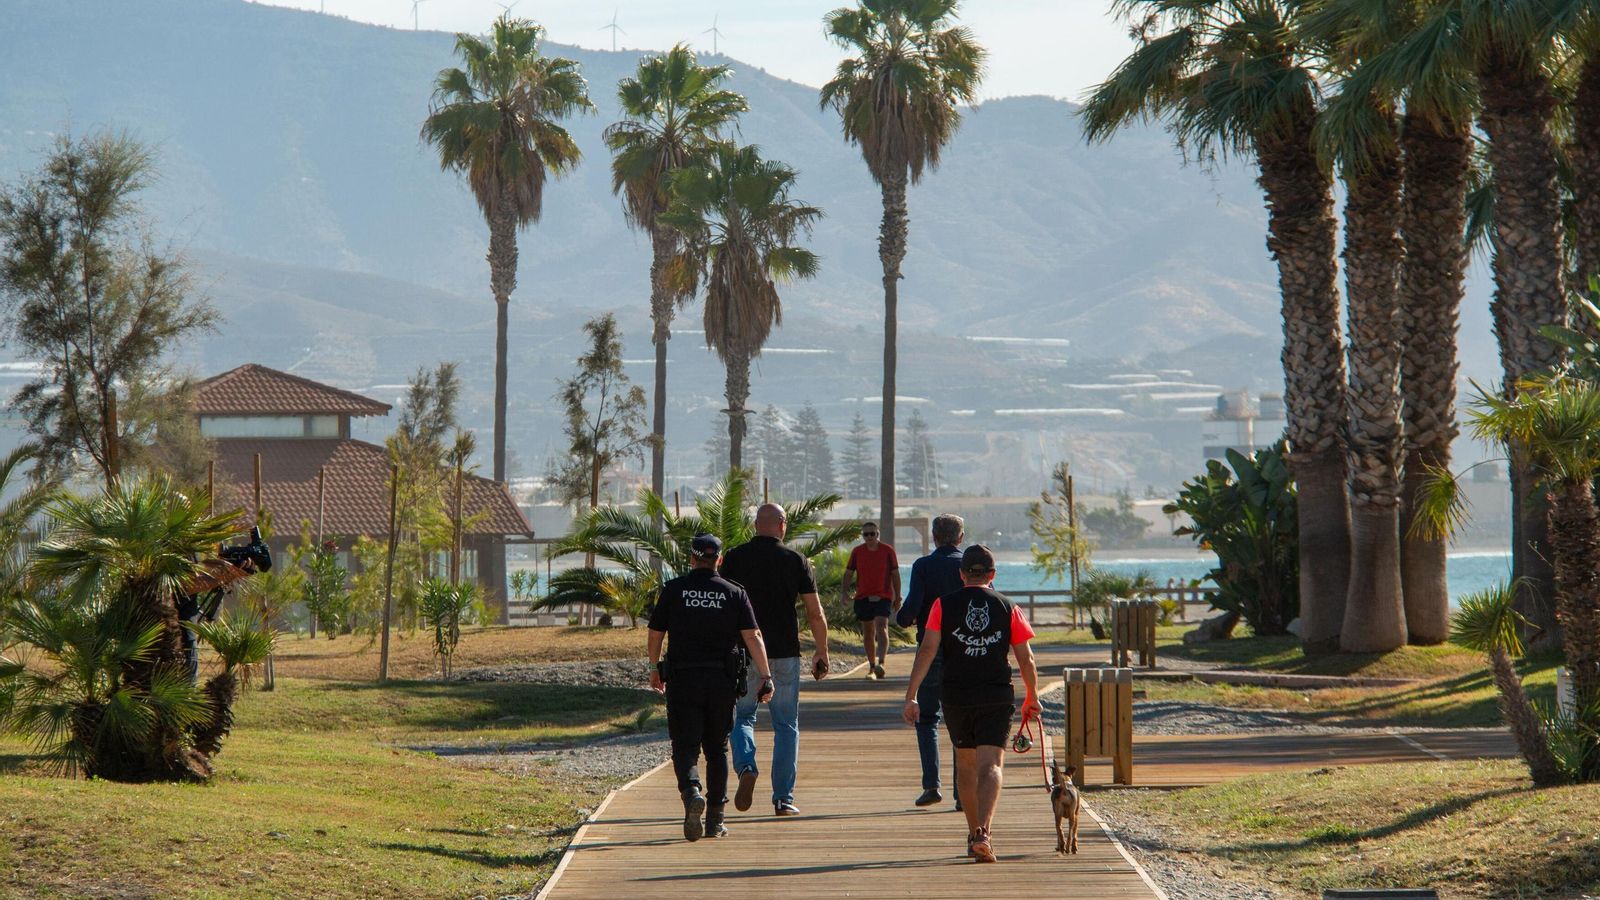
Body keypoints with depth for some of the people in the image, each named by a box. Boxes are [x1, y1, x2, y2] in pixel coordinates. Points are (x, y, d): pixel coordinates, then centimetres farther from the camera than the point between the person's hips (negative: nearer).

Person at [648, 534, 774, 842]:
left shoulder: (673, 590, -1)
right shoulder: (735, 593, 2)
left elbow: (655, 633, 4)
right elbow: (752, 636, -7)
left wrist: (654, 669, 19)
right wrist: (765, 676, -9)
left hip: (682, 678, -2)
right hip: (722, 680, 2)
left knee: (685, 746, 0)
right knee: (716, 748, 13)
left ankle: (691, 792, -31)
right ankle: (715, 819, 13)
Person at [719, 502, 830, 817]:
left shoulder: (735, 558, 0)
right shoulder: (795, 561, -2)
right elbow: (816, 614, -1)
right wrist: (822, 653, 11)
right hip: (784, 653, 0)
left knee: (743, 717, 15)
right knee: (786, 725, 9)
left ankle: (746, 767, -14)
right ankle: (783, 798, 6)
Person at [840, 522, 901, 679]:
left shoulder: (888, 551, 0)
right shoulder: (857, 552, 5)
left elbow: (895, 574, 5)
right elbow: (848, 573, 9)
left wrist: (897, 598, 4)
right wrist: (844, 591, -6)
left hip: (883, 597, -3)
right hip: (863, 597, 3)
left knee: (881, 626, -21)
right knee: (868, 633, 8)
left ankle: (881, 663, -32)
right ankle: (871, 668, 19)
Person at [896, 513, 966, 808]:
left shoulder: (923, 566, -5)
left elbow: (912, 607, -16)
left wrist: (902, 620, 6)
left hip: (932, 652, -1)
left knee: (926, 718, 12)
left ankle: (931, 784, -4)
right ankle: (962, 791, 2)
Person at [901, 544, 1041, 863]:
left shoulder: (944, 605, 3)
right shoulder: (1008, 608, 4)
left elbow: (927, 650, -7)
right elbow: (1026, 659, 4)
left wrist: (910, 696, -8)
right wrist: (1032, 698, 18)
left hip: (955, 698, 1)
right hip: (997, 697, -1)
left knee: (966, 763, 19)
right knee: (990, 766, -7)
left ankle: (974, 833, 30)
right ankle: (982, 833, -28)